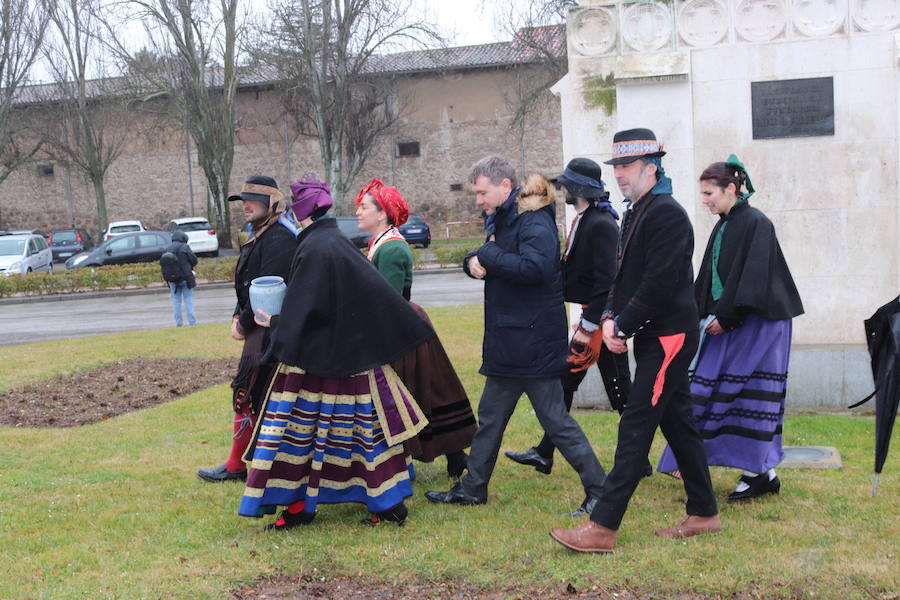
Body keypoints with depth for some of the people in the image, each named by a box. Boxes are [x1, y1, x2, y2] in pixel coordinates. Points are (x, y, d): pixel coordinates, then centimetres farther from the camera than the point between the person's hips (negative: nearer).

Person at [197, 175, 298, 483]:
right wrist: (237, 316, 6)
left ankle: (236, 466, 6)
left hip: (269, 332, -10)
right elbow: (247, 284, 19)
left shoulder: (278, 238, -18)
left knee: (247, 394, -4)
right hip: (261, 330, 10)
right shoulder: (259, 236, 16)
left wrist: (244, 324, -13)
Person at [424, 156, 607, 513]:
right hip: (508, 342, 10)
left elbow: (534, 266, -31)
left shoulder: (535, 221, -16)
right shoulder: (503, 219, 14)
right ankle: (472, 488, 30)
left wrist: (489, 256, -19)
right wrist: (473, 262, -7)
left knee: (555, 420, -4)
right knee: (490, 416, 17)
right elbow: (484, 259, 17)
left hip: (533, 340, -10)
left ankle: (599, 490, 6)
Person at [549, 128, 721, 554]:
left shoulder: (666, 214, -16)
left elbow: (659, 283, -22)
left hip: (667, 337, -10)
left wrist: (623, 327, -16)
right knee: (678, 424, 15)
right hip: (656, 337, 10)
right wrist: (610, 318, 1)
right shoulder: (635, 212, 15)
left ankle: (602, 528, -7)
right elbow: (625, 275, 16)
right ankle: (703, 514, 26)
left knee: (636, 428, -9)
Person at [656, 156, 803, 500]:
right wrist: (708, 317, 6)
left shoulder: (755, 224, -13)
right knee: (710, 389, 7)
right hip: (726, 323, 9)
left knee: (751, 396, -4)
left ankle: (761, 473, 6)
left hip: (757, 324, -9)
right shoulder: (723, 226, 13)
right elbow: (709, 278, 15)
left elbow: (753, 278, -19)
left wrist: (726, 317, -16)